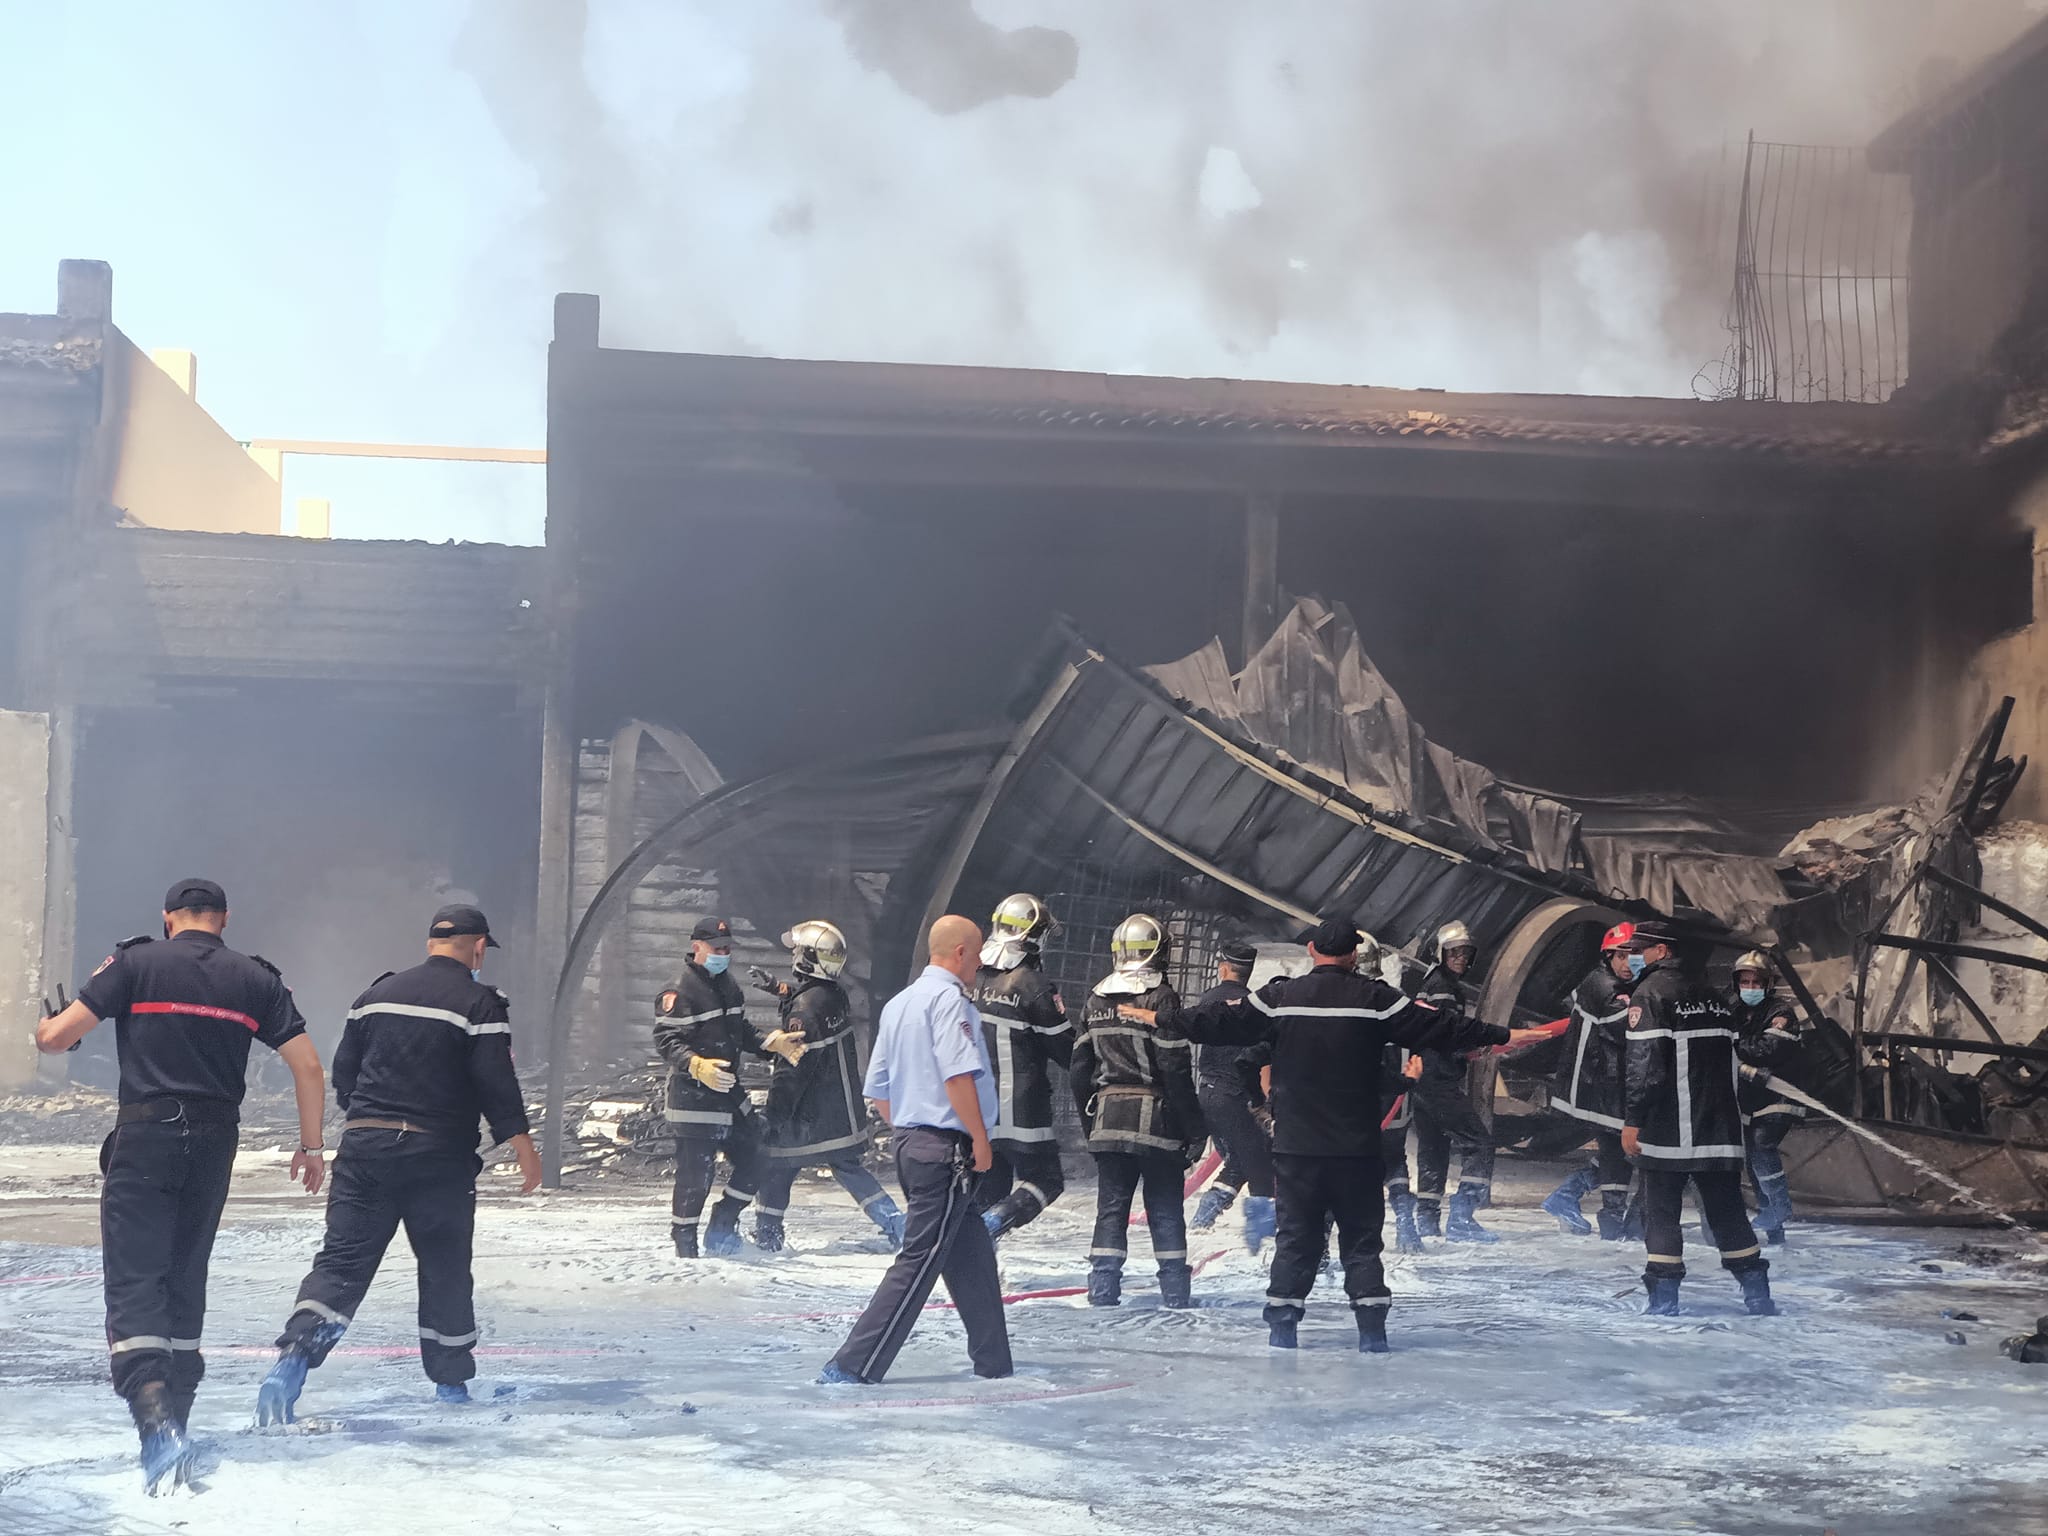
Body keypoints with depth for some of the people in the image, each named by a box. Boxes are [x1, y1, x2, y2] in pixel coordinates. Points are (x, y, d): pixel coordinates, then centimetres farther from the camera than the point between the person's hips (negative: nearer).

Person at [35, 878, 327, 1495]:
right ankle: (176, 1416, 25)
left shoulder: (136, 964, 1)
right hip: (214, 1142, 3)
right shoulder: (256, 978, 8)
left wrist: (42, 1028, 23)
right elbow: (308, 1065, 4)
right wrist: (310, 1146, 15)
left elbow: (57, 1036, -2)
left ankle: (155, 1418, -25)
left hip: (146, 1134, -3)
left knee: (135, 1280, -6)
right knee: (184, 1279, 18)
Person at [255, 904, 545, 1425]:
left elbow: (343, 1071, 16)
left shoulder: (378, 993, 12)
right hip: (440, 1157, -3)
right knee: (445, 1270, 11)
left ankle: (294, 1357, -18)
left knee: (342, 1259, 1)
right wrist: (524, 1148, -4)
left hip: (364, 1147, 3)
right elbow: (496, 1083, -10)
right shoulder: (479, 1002, -4)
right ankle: (450, 1380, 20)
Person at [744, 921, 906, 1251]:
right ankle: (895, 1223, 9)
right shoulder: (836, 995, 0)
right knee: (847, 1166, 19)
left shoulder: (804, 1010, -24)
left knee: (773, 1162, 10)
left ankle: (767, 1235, 17)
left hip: (812, 1115, -8)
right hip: (847, 1110, 8)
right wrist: (776, 987, 33)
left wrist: (774, 1118, -18)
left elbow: (791, 1070, -23)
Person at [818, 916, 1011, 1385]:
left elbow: (877, 1089, 18)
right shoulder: (949, 998, -12)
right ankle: (851, 1368, -11)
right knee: (919, 1262, -8)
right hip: (947, 1147, -10)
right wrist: (980, 1137, -15)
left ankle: (994, 1364, 24)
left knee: (972, 1256, 17)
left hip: (909, 1141, 10)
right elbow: (958, 1075, -22)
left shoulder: (899, 1003, 16)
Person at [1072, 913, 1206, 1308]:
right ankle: (1176, 1295, 8)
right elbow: (1176, 1072, -14)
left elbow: (1080, 1070, 11)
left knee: (1110, 1209, 8)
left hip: (1107, 1120, 4)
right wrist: (1194, 1129, -9)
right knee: (1165, 1211, 5)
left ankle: (1102, 1295, 4)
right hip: (1156, 1122, -4)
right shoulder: (1161, 998, -10)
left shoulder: (1096, 1002, 8)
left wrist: (1089, 1122, 20)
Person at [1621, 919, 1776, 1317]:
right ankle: (1757, 1294, 10)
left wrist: (1632, 1120, -14)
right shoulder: (1714, 996, 16)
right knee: (1726, 1209, 12)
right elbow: (1732, 1062, 20)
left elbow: (1644, 1065, -15)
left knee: (1661, 1209, 1)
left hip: (1668, 1131, -6)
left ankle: (1664, 1297, -2)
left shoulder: (1649, 993, -8)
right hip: (1720, 1127, 6)